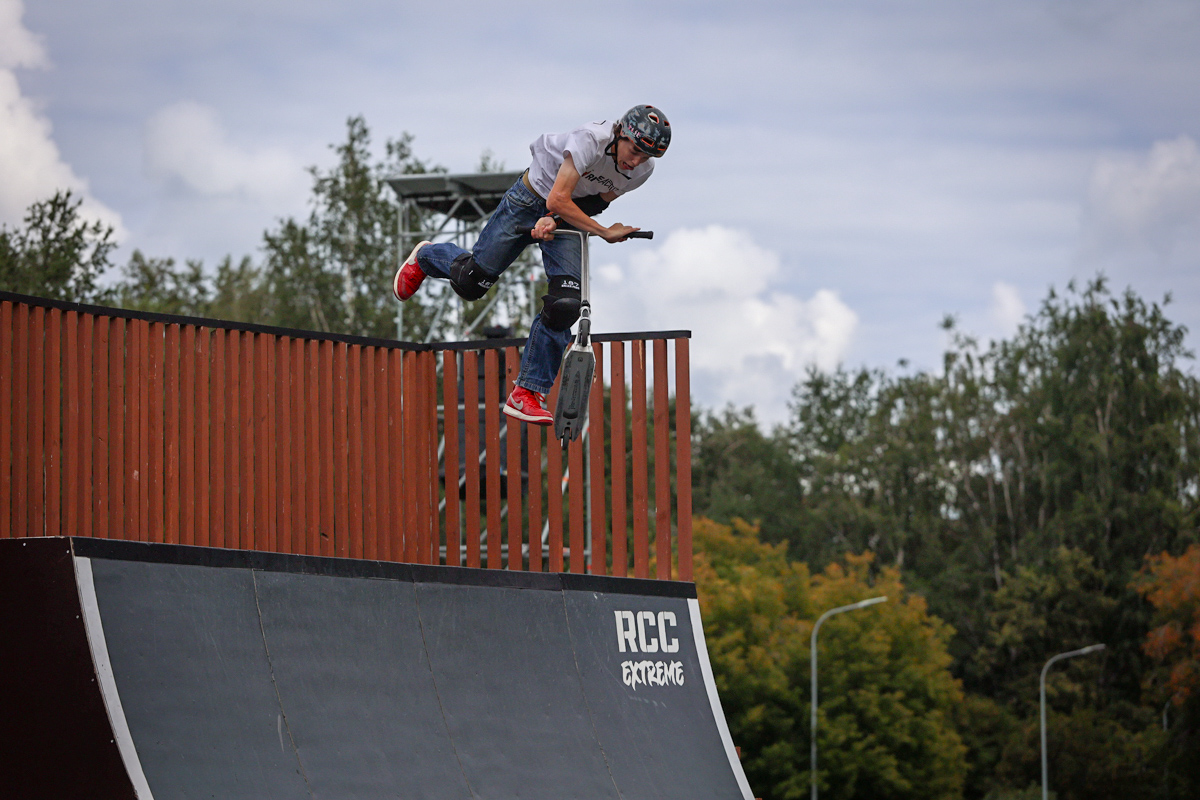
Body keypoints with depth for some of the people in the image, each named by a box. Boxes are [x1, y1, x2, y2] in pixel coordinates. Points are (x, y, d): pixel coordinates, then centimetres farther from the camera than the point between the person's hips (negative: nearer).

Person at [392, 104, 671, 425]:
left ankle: (526, 394, -7)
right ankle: (426, 257, 41)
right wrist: (606, 233, -33)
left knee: (563, 305, -14)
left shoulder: (643, 169, -16)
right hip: (530, 201, -4)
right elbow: (557, 199, -35)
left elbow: (598, 201, -5)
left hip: (568, 215, 4)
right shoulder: (591, 140, -35)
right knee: (472, 281, 4)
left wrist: (555, 219, -21)